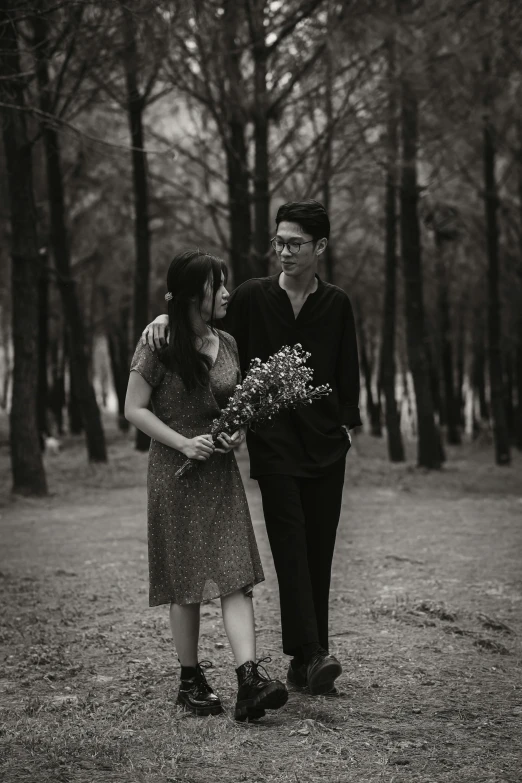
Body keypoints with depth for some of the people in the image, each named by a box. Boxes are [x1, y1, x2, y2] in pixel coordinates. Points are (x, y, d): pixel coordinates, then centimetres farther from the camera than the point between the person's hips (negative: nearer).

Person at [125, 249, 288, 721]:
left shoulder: (227, 344, 8)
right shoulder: (159, 345, -8)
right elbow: (134, 409, -7)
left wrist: (238, 432, -1)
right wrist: (183, 443, -16)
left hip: (221, 471, 4)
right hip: (176, 471, -4)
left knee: (236, 575, -7)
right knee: (187, 581, 2)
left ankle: (249, 679, -13)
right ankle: (191, 679, 16)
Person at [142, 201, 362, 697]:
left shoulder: (336, 305, 7)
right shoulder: (252, 297, 2)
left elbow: (347, 374, 14)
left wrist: (347, 423, 4)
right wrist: (167, 318, -8)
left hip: (326, 445, 2)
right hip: (273, 443, -2)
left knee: (318, 553, 3)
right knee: (291, 549, -12)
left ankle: (305, 662, 10)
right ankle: (310, 655, -18)